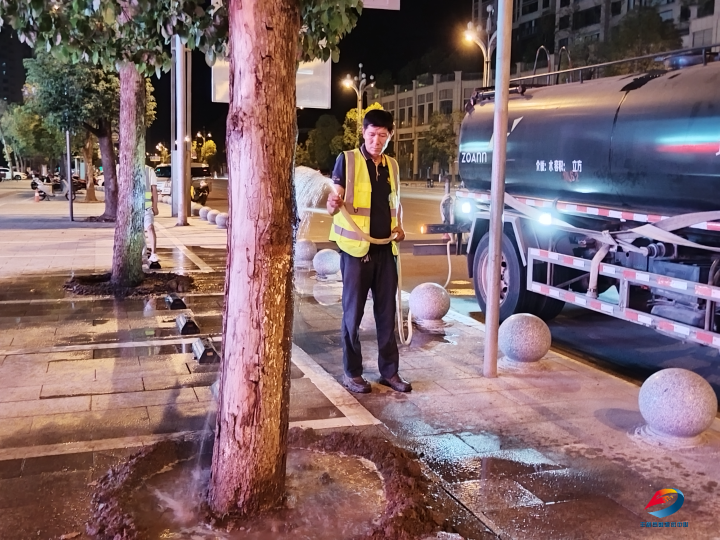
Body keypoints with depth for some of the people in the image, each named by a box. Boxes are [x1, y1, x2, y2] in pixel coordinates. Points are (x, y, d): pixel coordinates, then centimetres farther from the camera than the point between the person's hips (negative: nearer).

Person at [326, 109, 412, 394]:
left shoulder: (392, 166, 11)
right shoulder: (347, 160, -5)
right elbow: (336, 200, -12)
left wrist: (399, 226, 6)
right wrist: (333, 204, -35)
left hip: (385, 248, 5)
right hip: (356, 248, -5)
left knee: (387, 312, 10)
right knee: (353, 312, 2)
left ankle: (389, 370, 20)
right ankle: (351, 372, 13)